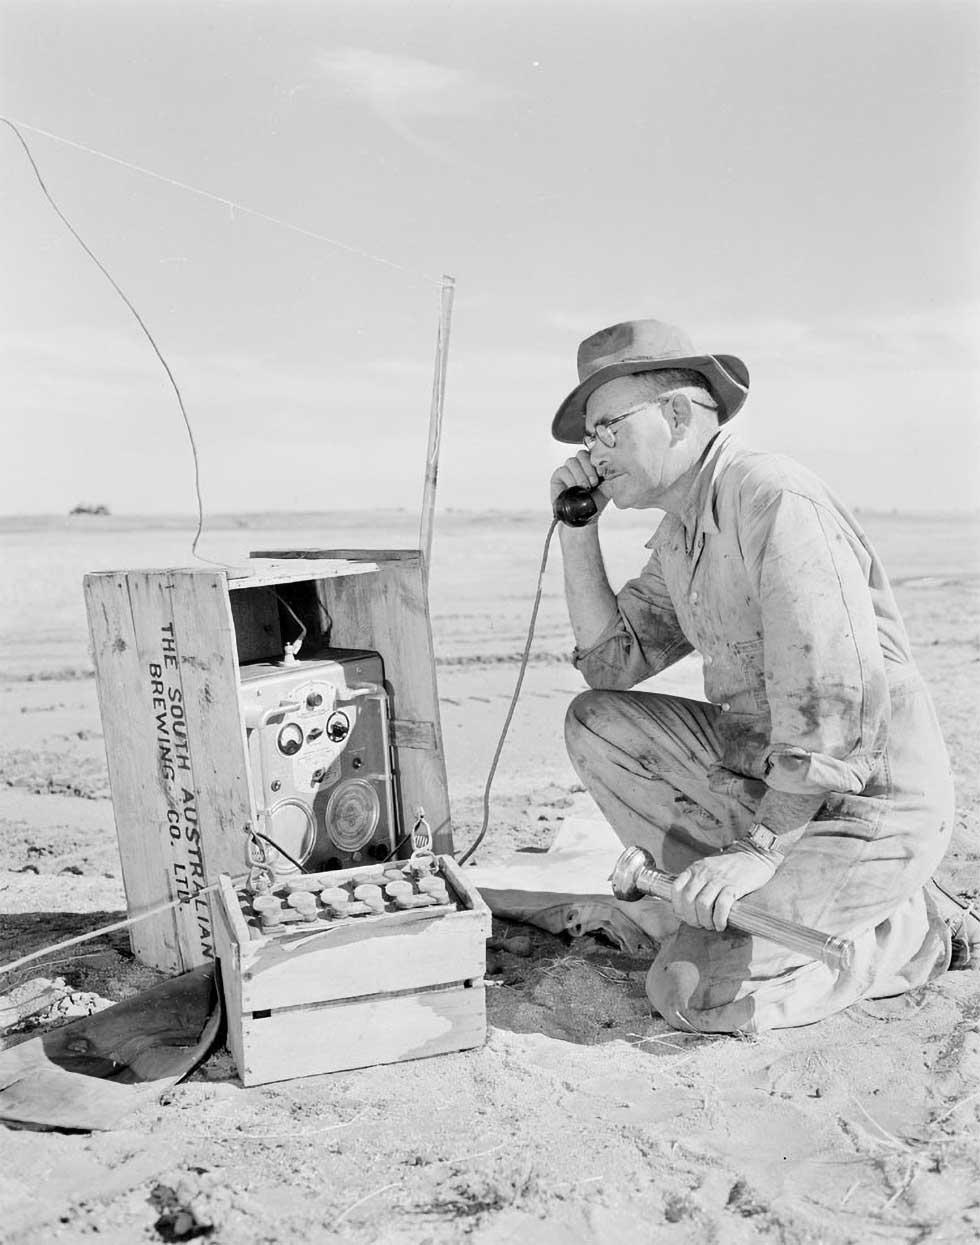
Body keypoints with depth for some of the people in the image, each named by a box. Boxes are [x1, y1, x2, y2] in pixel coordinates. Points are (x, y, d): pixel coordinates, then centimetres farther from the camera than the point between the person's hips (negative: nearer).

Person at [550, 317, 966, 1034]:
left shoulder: (775, 499, -19)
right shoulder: (682, 533, 11)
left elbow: (839, 704, -26)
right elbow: (611, 661, 9)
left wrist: (761, 848, -25)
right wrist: (579, 529, 2)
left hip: (870, 808, -9)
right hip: (767, 776, 9)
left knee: (691, 991, -16)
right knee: (596, 723, 0)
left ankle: (908, 932, 5)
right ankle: (751, 906, 6)